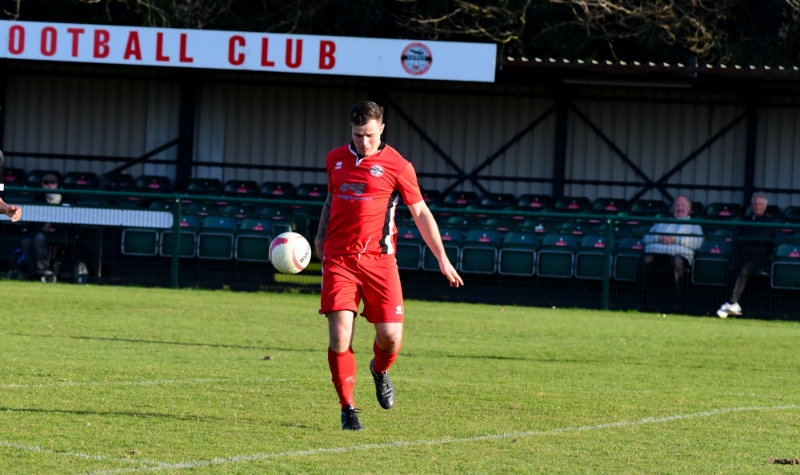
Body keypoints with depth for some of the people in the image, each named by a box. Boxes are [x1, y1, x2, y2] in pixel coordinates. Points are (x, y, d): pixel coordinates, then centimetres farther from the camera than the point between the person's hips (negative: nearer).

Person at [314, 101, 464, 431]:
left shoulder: (397, 166, 0)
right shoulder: (335, 159, 11)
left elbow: (421, 212, 5)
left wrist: (442, 258, 3)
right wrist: (321, 234, 18)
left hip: (378, 260, -2)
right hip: (338, 258, 2)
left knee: (391, 335, -8)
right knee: (339, 335, -11)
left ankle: (380, 370, 29)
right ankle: (347, 409, 2)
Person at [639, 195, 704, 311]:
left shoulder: (693, 225, 28)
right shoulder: (661, 222, 37)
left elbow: (698, 241, 7)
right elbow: (647, 237, 24)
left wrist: (676, 239, -4)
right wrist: (659, 238, 1)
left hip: (678, 253, -2)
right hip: (655, 251, 2)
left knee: (677, 262, -40)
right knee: (646, 260, -33)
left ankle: (677, 301, -40)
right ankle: (641, 298, -33)